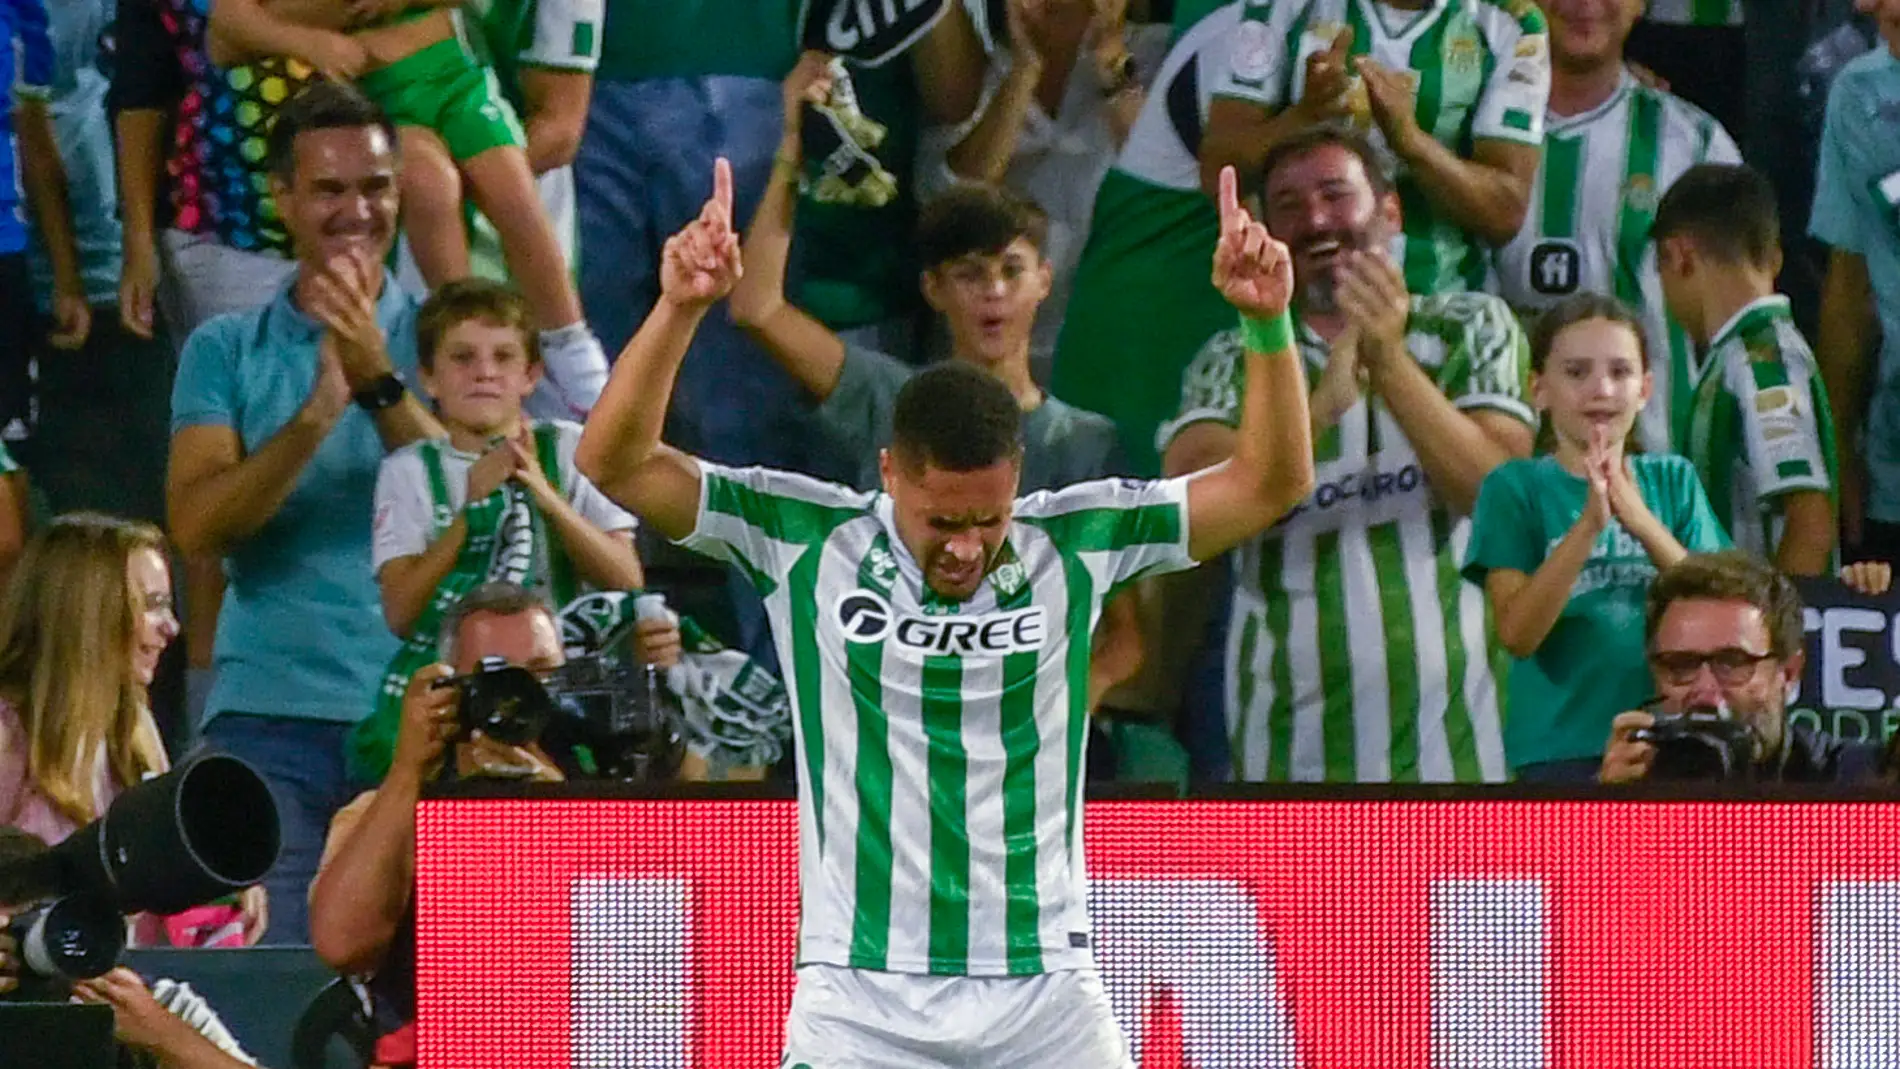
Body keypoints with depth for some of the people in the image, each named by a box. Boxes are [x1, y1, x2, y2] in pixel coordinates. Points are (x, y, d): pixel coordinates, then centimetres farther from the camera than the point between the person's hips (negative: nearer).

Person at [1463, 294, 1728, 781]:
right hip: (1562, 749, -3)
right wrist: (1589, 525, -21)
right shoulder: (1516, 486, 2)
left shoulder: (1672, 480, 11)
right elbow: (1517, 632, -9)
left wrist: (1643, 522, -15)